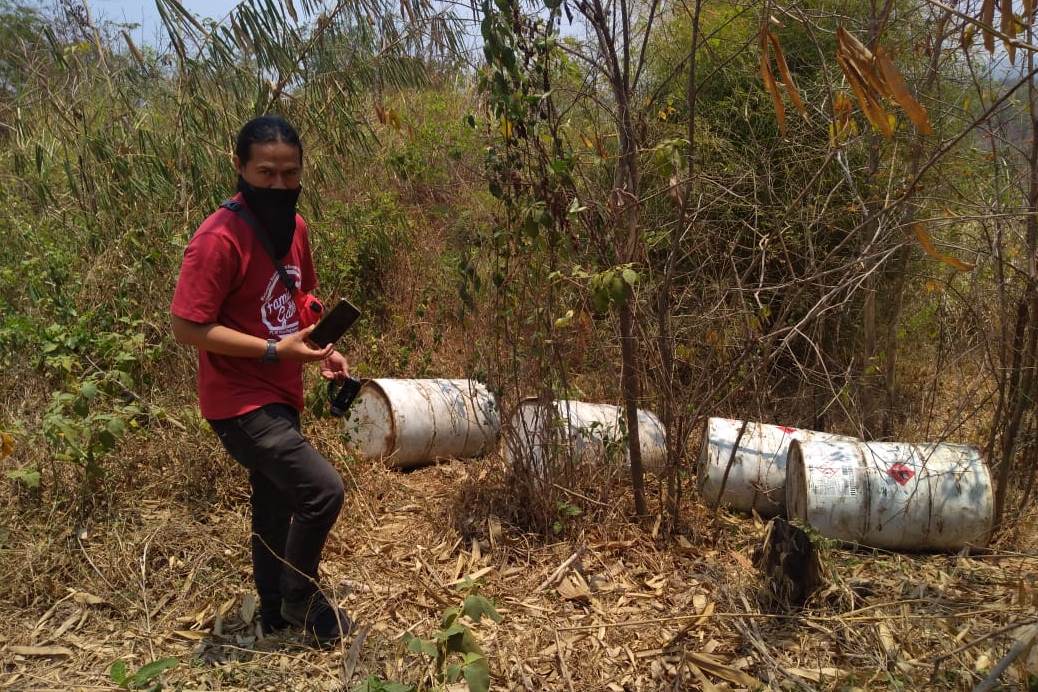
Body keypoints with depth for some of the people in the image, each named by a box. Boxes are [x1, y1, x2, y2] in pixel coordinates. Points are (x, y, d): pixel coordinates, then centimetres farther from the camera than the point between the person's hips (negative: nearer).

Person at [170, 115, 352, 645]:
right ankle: (300, 596, 10)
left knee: (276, 508, 19)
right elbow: (187, 327, -22)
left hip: (280, 396, 9)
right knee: (322, 489, -16)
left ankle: (277, 615, 38)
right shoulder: (218, 238, -22)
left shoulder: (294, 226, 3)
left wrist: (321, 349, 1)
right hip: (240, 402, -9)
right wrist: (275, 350, -24)